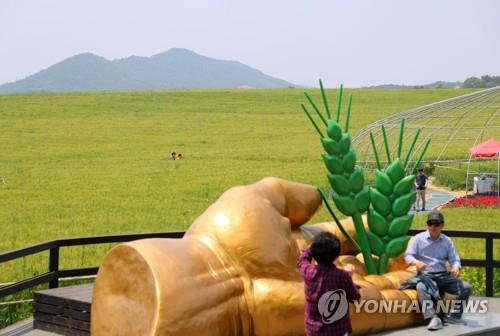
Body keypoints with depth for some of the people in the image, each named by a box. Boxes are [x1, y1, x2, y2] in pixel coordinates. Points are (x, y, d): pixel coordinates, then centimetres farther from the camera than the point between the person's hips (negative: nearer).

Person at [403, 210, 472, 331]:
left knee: (466, 288, -15)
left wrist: (456, 267, -16)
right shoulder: (419, 238, 4)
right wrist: (416, 262, -25)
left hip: (443, 276, 4)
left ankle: (452, 316, -10)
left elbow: (454, 259, 10)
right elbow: (408, 255, -1)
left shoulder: (447, 241, 13)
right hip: (425, 275, -4)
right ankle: (433, 318, -46)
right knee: (421, 287, -39)